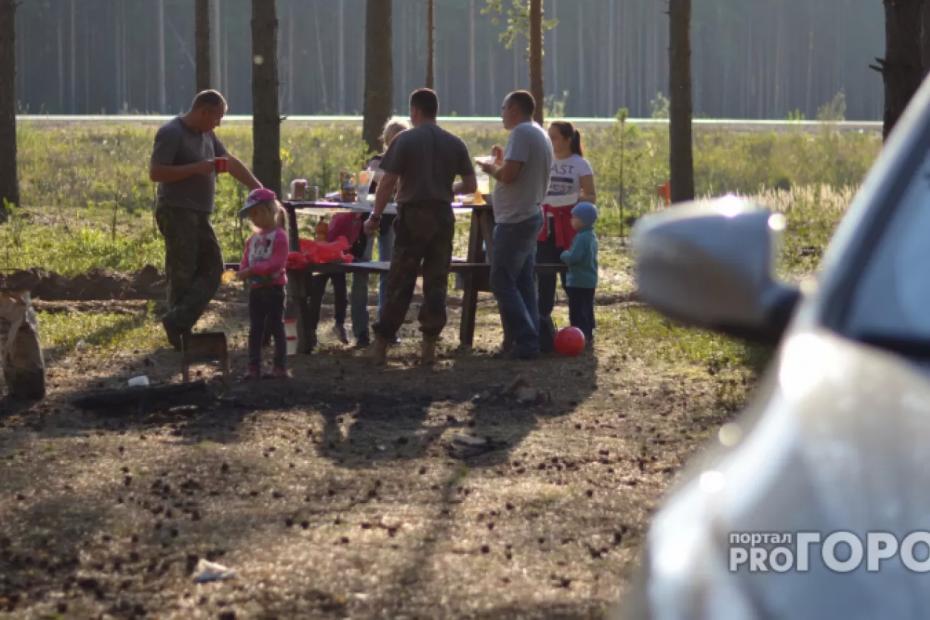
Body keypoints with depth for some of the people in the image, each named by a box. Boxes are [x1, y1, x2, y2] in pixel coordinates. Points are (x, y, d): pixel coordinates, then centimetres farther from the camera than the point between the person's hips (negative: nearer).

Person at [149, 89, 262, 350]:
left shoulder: (206, 134, 15)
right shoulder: (171, 133, -12)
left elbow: (232, 163, 20)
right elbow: (155, 173, -19)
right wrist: (196, 168, -20)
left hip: (199, 216, 9)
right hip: (177, 213, -9)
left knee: (212, 270, 1)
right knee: (182, 276, -7)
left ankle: (177, 323, -5)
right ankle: (180, 335, -3)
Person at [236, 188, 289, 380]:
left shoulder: (279, 235, -10)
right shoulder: (254, 238, 13)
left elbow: (276, 263, -19)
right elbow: (246, 261, 10)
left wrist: (253, 270, -23)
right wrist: (243, 272, -14)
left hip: (273, 288, -7)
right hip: (255, 289, 7)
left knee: (276, 327, -1)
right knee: (255, 329, 7)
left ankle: (280, 367, 4)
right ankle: (253, 367, 10)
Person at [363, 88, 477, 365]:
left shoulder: (404, 140, -6)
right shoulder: (455, 144, 5)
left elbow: (388, 183, -10)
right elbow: (471, 185, 7)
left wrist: (375, 216, -2)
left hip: (412, 216, -3)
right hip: (443, 216, 3)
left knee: (400, 283, 1)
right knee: (436, 282, 8)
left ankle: (381, 344, 2)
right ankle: (429, 345, 7)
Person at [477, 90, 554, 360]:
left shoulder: (522, 133, -14)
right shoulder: (541, 135, 17)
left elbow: (509, 175, -22)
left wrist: (491, 167, -4)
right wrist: (503, 162, 17)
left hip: (514, 220, -10)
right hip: (532, 215, 10)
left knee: (502, 282, -6)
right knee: (524, 283, 11)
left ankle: (523, 341, -11)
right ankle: (530, 341, 11)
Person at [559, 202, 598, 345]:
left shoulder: (581, 238, -21)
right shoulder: (591, 236, 11)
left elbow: (573, 257, -26)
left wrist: (564, 255, -7)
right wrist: (568, 255, 13)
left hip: (578, 282, -10)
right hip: (590, 281, 10)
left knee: (577, 310, -5)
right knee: (587, 309, 16)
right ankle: (588, 335, 22)